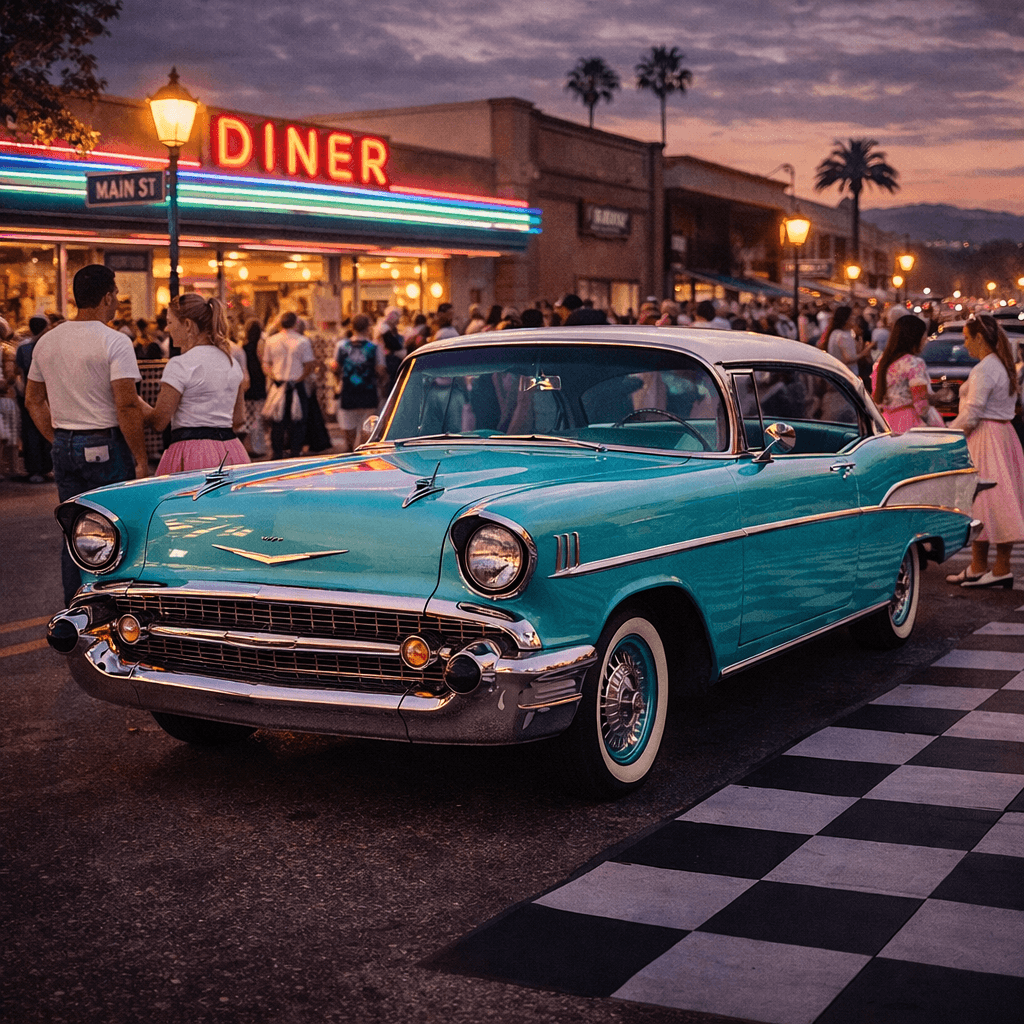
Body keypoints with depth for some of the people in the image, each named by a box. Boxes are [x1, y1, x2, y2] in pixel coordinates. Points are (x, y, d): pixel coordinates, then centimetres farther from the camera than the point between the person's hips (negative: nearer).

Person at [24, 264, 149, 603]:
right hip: (106, 447, -7)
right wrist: (141, 460, -13)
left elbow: (33, 402, 15)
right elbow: (126, 406, -18)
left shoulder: (47, 341, 9)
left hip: (64, 447, 7)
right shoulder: (114, 342, -12)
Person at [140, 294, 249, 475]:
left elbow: (158, 422, -8)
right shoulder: (232, 362, 13)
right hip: (232, 452, 7)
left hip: (193, 455, -7)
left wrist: (138, 402, 9)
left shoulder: (180, 365, -9)